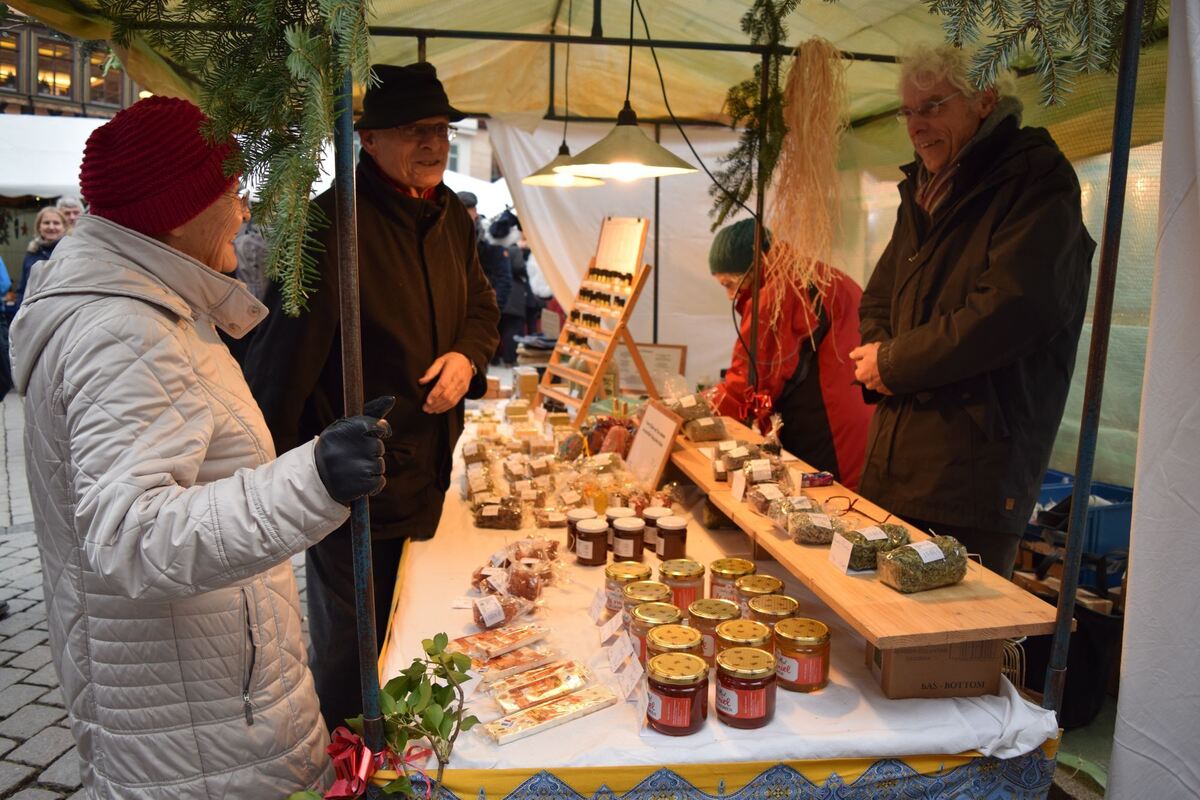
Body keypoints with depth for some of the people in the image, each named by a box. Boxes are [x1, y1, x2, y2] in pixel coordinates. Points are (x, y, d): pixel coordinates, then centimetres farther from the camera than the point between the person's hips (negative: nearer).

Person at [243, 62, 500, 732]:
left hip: (428, 471, 8)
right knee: (350, 649, 9)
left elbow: (482, 306, 17)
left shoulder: (450, 216, 6)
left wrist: (467, 355, -6)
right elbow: (283, 356, -22)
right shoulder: (336, 224, -20)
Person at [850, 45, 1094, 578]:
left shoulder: (1038, 183, -7)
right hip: (893, 464, 8)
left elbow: (1009, 312, -20)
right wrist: (876, 352, -2)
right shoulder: (923, 194, 19)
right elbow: (877, 300, 22)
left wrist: (895, 363, -11)